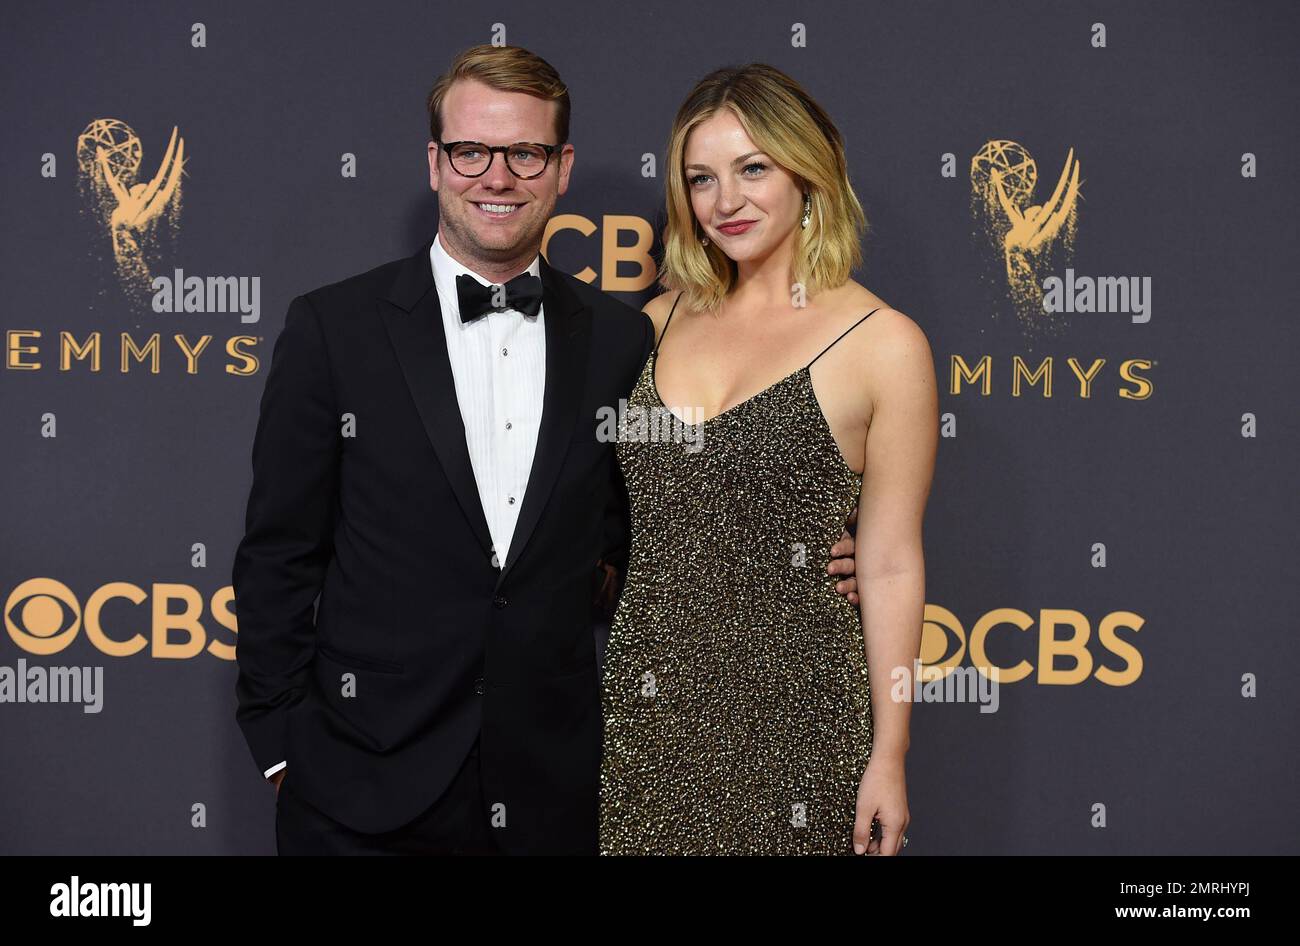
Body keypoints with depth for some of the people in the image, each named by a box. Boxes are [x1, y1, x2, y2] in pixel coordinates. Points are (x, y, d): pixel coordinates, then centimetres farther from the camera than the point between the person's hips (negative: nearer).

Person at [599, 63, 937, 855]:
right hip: (635, 697, 4)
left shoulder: (883, 343, -7)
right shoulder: (663, 318, 7)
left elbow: (891, 566, -6)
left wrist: (889, 758, -5)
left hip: (781, 708, -4)